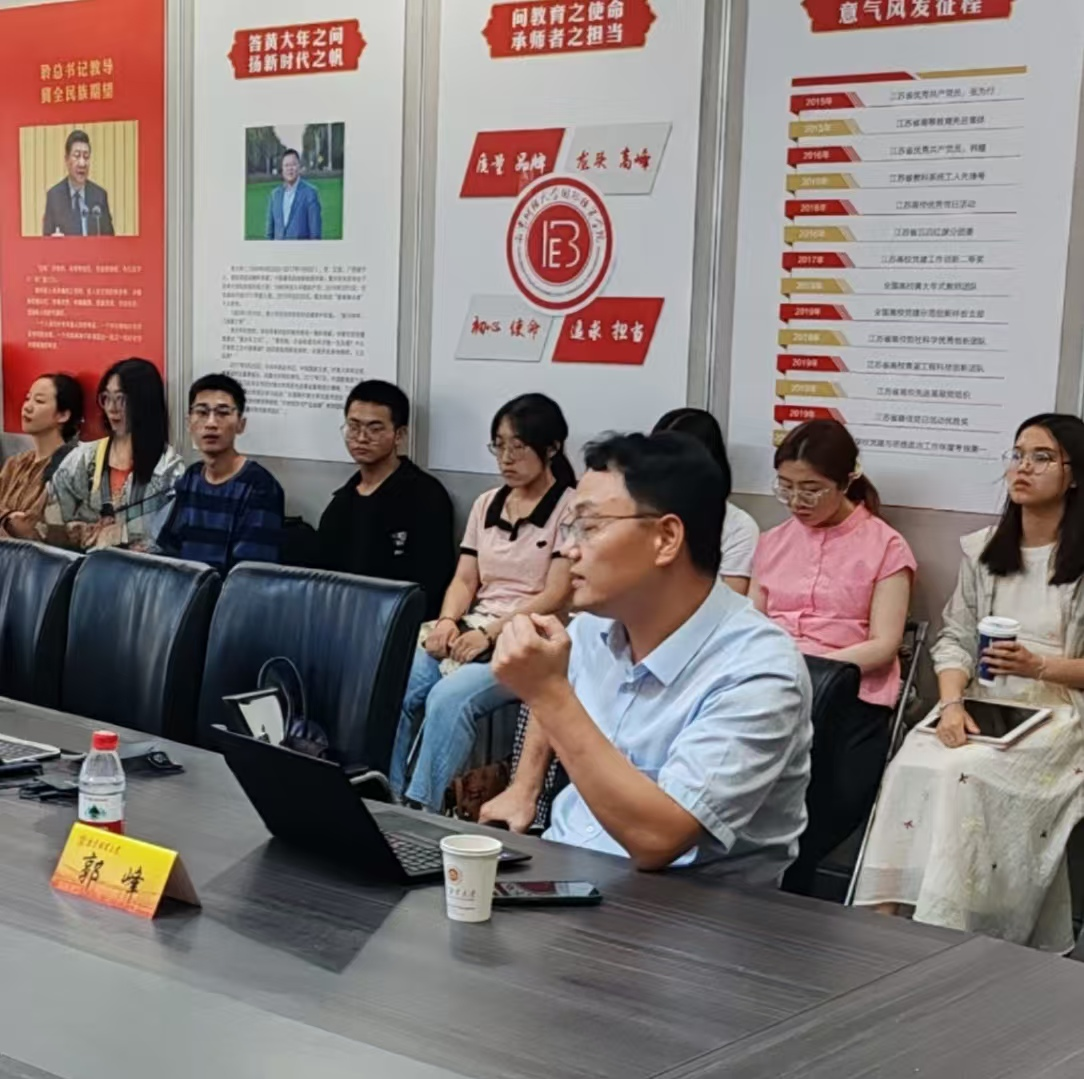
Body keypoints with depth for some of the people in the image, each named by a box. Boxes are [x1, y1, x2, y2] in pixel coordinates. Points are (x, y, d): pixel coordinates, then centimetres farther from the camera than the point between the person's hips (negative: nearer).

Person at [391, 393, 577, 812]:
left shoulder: (572, 508, -3)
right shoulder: (486, 504, 17)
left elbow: (556, 597, -10)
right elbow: (464, 580, 14)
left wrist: (490, 633, -17)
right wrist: (448, 621, -8)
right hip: (471, 632, 6)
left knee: (448, 698, -32)